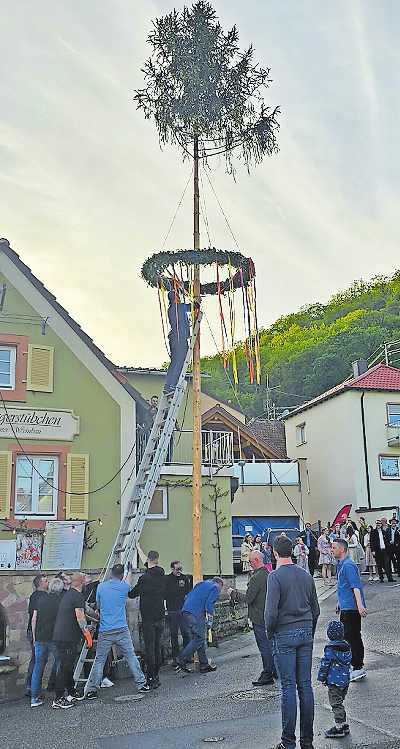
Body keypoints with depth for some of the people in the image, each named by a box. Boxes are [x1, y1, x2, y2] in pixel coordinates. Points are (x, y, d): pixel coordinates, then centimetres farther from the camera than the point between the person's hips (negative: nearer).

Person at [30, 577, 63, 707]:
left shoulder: (41, 600, 8)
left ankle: (34, 698, 11)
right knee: (60, 665, 7)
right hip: (55, 638, -4)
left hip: (40, 638, 4)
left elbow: (34, 620, 11)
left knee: (38, 666, 11)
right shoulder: (61, 601, -4)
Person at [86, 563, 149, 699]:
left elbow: (98, 607, 16)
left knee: (99, 661, 6)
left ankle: (92, 690, 6)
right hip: (121, 630, -1)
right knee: (131, 657, 9)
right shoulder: (123, 587, 1)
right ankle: (141, 684, 13)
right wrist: (130, 571, 46)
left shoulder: (101, 587, 3)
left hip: (104, 632, 1)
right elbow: (128, 582, 27)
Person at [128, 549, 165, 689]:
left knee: (149, 647, -3)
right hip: (160, 616, 6)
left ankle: (151, 679, -3)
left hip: (148, 617, -6)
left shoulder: (144, 578, -15)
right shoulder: (162, 576, 5)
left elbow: (132, 594, -6)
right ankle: (156, 676, 19)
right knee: (157, 646, 14)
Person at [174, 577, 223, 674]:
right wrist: (209, 621, -5)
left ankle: (204, 665, 14)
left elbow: (187, 597, 25)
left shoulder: (201, 584, 28)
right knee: (198, 639, -5)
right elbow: (209, 604, -7)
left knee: (199, 638, 12)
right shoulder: (215, 588, 6)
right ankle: (181, 660, -10)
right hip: (196, 612, -8)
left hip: (186, 610, 9)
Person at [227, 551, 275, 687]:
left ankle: (267, 676, 5)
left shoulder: (257, 577, -19)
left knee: (264, 646, -1)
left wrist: (233, 593, -5)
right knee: (270, 644, 17)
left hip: (259, 618, -9)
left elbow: (248, 598, -18)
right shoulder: (269, 575, 9)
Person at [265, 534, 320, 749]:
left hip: (284, 636, -5)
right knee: (305, 685, 8)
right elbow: (315, 610, 14)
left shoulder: (276, 576, -11)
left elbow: (271, 612, -16)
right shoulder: (306, 575, 8)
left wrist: (270, 634, 0)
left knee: (288, 687, -1)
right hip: (306, 634, 5)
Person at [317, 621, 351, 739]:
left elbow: (325, 664, -14)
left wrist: (322, 678, -2)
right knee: (339, 702, 19)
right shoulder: (347, 647, 4)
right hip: (345, 680, 8)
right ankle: (344, 724, 26)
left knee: (336, 704, -1)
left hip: (334, 681, -8)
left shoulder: (330, 649, -18)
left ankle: (339, 728, 2)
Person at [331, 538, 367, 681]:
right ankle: (359, 666, 22)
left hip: (351, 608, -10)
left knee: (351, 637, -7)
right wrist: (339, 602, 31)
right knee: (353, 637, 15)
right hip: (346, 607, 10)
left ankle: (358, 668, -1)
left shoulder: (348, 565, -17)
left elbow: (356, 586, -25)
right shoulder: (341, 564, 14)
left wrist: (359, 605, -33)